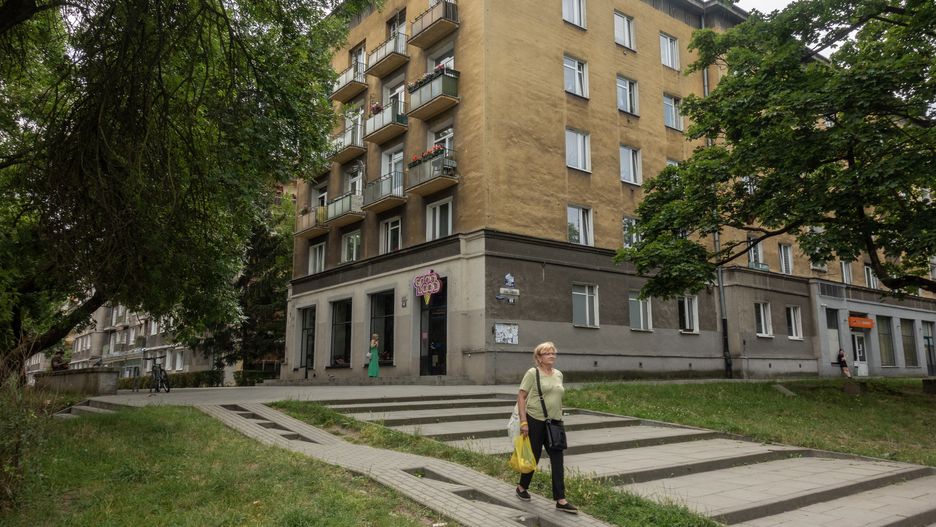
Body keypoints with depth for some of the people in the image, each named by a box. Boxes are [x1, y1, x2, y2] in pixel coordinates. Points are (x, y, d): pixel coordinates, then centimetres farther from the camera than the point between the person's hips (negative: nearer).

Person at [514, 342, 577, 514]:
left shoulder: (558, 374, 10)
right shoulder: (533, 373, -8)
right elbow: (521, 397, -10)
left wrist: (558, 417, 17)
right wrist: (523, 421, -16)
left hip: (554, 423, 5)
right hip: (535, 421, -5)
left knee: (557, 459, 1)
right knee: (533, 456, 8)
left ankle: (561, 500, 4)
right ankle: (521, 487, 33)